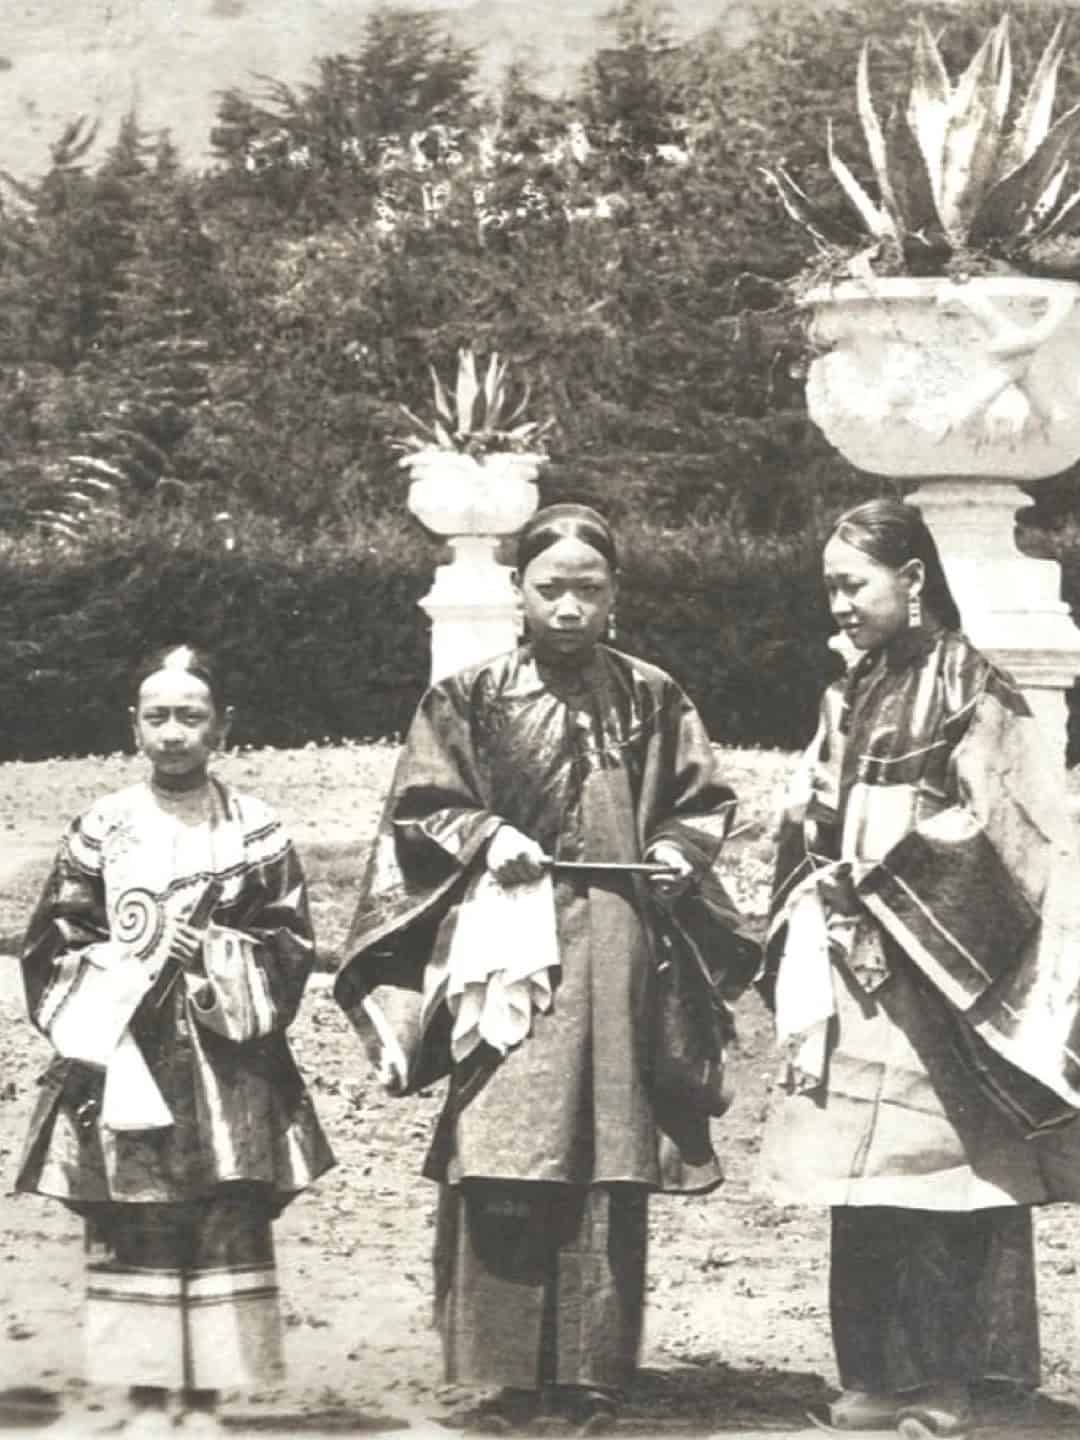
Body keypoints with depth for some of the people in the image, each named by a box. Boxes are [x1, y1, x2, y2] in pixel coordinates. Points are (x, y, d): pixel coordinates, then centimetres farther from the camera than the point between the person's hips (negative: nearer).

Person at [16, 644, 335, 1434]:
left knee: (227, 1229, 1)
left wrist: (216, 956, -12)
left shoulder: (256, 831, 3)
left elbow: (291, 949, 2)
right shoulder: (102, 829, 3)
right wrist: (120, 967, -10)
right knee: (132, 1233, 1)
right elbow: (52, 947, 5)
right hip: (122, 1060, 0)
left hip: (227, 1065, 0)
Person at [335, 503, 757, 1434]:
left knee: (609, 1171, 0)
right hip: (508, 945, -2)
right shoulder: (469, 700, 4)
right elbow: (420, 810, 5)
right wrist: (485, 836, -11)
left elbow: (705, 802, 16)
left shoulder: (653, 699, 10)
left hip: (619, 951, 2)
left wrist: (677, 851, -3)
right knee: (502, 1173, -8)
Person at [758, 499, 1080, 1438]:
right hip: (852, 972, 7)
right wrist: (820, 896, 0)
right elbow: (811, 834, 20)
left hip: (932, 978, -7)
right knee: (861, 1187, 7)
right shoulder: (852, 700, 13)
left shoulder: (970, 692, -7)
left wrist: (878, 868, -10)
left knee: (934, 1183, -6)